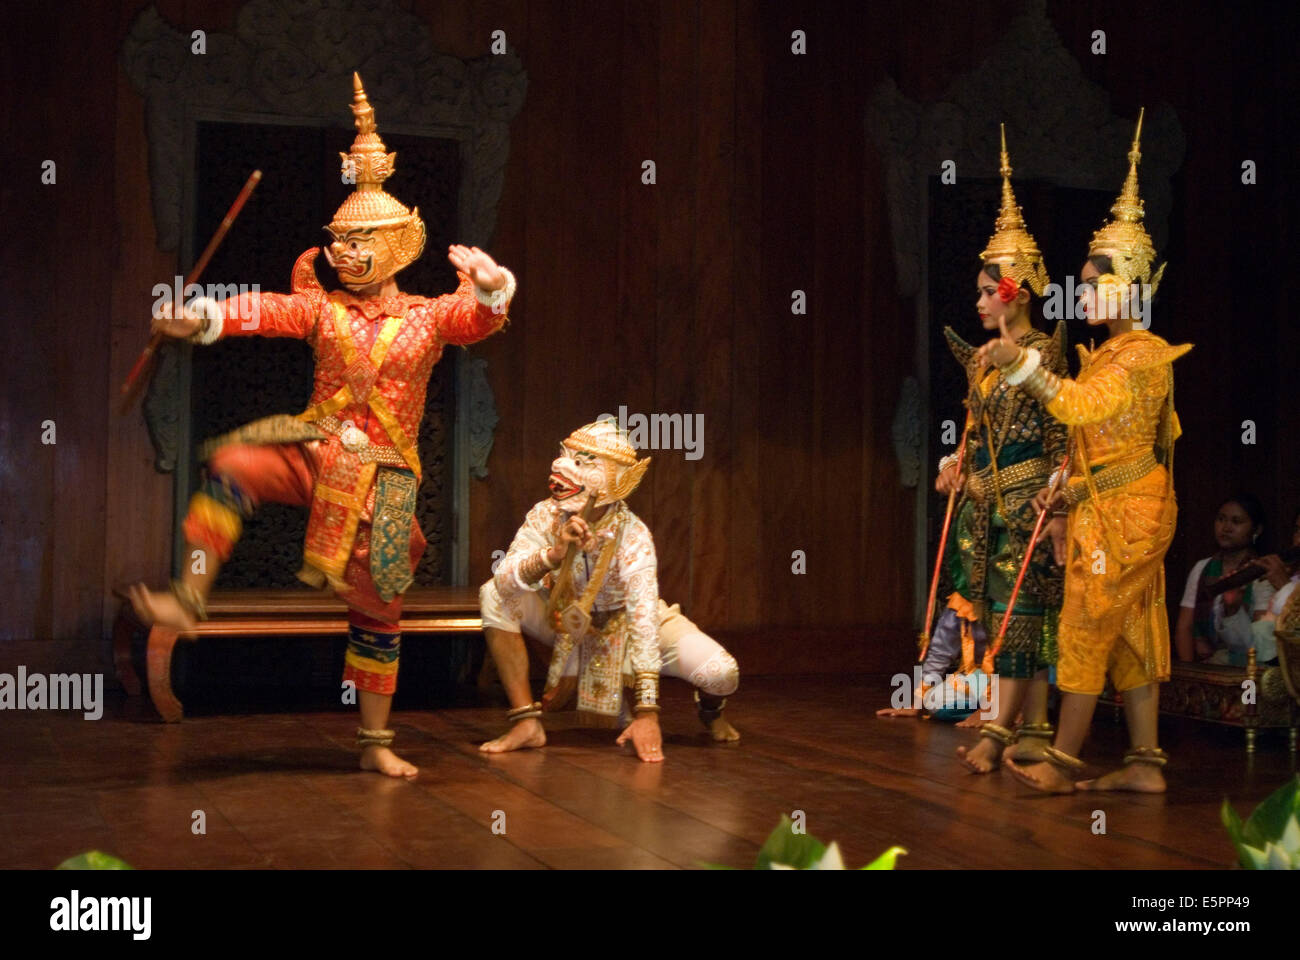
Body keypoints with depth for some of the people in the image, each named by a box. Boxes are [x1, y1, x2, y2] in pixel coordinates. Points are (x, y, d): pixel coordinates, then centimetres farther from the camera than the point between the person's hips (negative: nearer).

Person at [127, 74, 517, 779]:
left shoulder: (429, 316, 2)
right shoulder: (323, 309, 5)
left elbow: (481, 317, -15)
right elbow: (266, 311, -12)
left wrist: (490, 285, -39)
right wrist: (203, 318, -30)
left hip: (383, 471, -1)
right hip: (314, 450, 1)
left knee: (377, 605, 5)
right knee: (231, 466, -29)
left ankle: (375, 743, 17)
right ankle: (189, 600, -28)